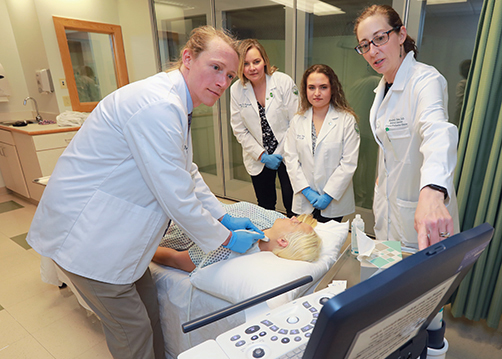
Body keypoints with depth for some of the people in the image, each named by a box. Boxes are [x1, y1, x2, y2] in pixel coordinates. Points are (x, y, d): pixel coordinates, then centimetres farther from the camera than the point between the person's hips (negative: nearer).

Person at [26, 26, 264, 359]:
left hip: (112, 227, 9)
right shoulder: (159, 106, -28)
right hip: (87, 236, -9)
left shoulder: (175, 102, 6)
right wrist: (224, 238, -11)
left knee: (150, 310, 21)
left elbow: (187, 172, 12)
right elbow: (175, 196, -26)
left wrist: (225, 218, 9)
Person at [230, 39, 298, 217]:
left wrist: (286, 152, -11)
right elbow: (239, 130, 0)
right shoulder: (236, 90, -3)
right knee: (265, 208, 12)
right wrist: (262, 155, -6)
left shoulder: (284, 81, -9)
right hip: (258, 160, 2)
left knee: (293, 207, 0)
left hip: (287, 155, -2)